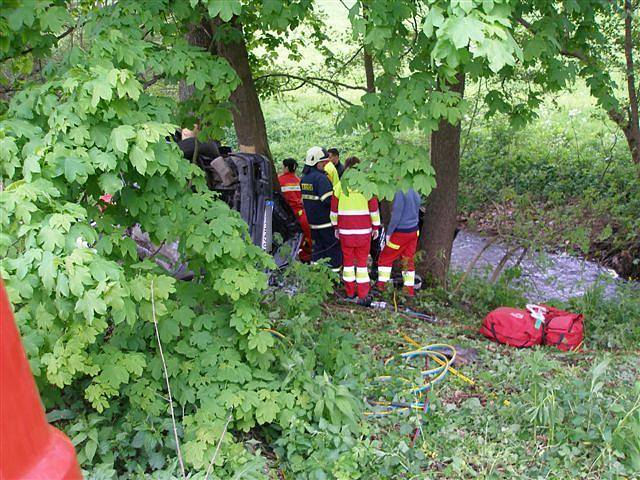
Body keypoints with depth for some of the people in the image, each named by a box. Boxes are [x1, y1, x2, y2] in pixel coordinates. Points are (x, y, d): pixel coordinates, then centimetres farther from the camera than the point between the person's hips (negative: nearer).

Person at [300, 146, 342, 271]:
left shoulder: (304, 179, 10)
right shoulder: (321, 178, -18)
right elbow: (328, 200, -24)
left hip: (312, 221, 8)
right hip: (326, 222, -8)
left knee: (318, 248, 17)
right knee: (334, 248, 2)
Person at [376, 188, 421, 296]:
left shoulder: (400, 193, -19)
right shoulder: (415, 194, 4)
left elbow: (396, 216, -20)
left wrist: (389, 233, -11)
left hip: (401, 233, -7)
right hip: (414, 231, 7)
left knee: (385, 257, 9)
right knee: (408, 261, 13)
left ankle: (381, 285, 10)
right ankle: (409, 290, 14)